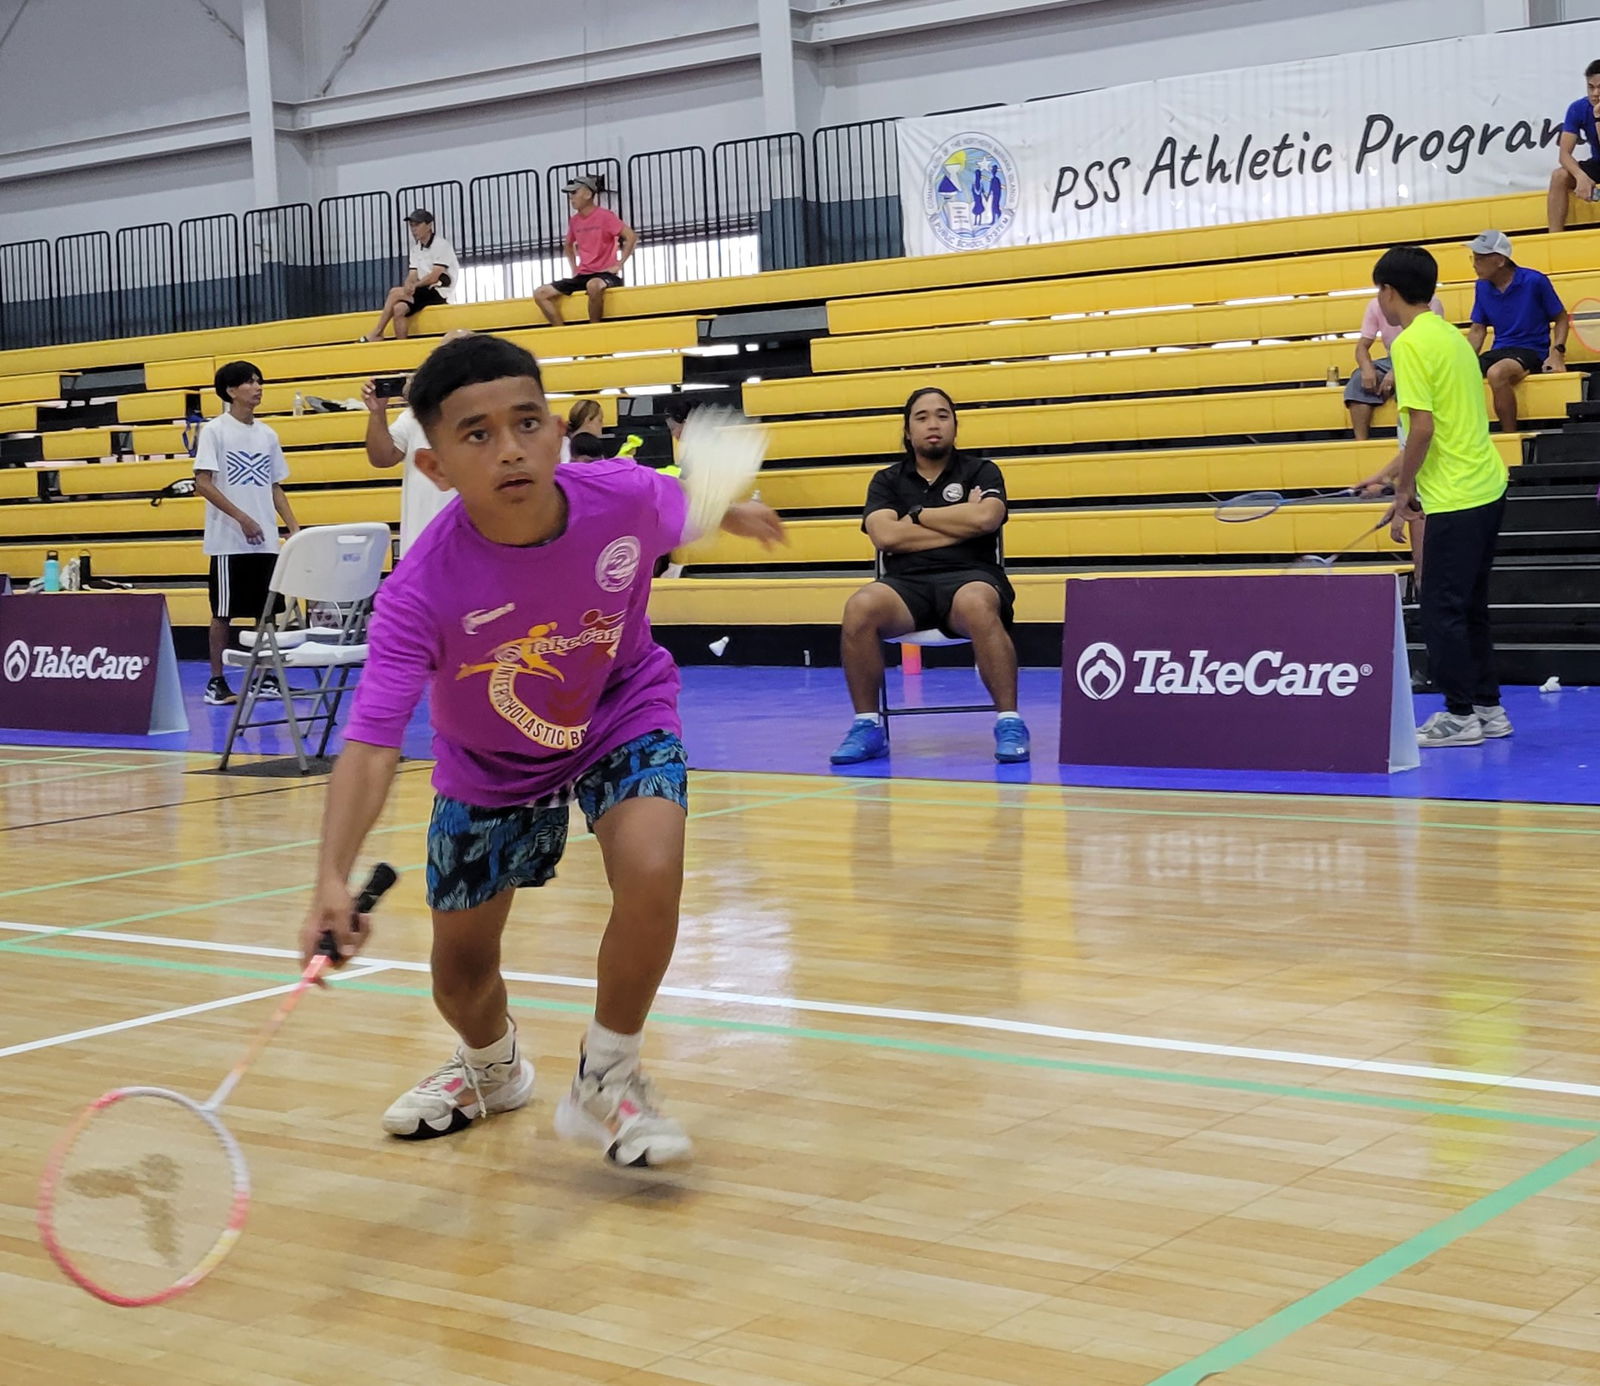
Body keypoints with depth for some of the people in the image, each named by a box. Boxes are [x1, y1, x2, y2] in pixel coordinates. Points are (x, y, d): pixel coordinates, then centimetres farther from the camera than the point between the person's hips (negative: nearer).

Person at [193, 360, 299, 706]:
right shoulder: (215, 431, -4)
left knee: (267, 611, 7)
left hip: (266, 541, 5)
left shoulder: (267, 435, 12)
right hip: (228, 541, -5)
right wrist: (242, 518, -17)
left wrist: (293, 527, 5)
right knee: (223, 612, 0)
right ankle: (216, 682, 7)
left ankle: (267, 678, 15)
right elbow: (203, 484, -10)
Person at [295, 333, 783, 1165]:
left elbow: (687, 508, -3)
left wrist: (734, 513, 18)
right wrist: (333, 880, -55)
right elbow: (371, 745, -41)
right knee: (460, 976, 9)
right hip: (490, 763, 0)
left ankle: (606, 1082, -1)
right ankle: (492, 1067, 50)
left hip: (621, 720, 0)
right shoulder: (420, 594, -36)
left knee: (651, 876, -29)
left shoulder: (624, 497, -29)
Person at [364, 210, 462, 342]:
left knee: (395, 293, -19)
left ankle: (376, 334, -12)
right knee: (399, 308, -21)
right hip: (424, 293, 7)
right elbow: (412, 275, 8)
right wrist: (408, 287, -14)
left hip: (440, 294, -7)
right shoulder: (416, 248, 17)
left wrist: (414, 286, -11)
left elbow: (434, 277, -15)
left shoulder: (441, 245, -8)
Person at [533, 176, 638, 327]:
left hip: (605, 274, -7)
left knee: (594, 285, -44)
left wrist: (618, 265, -13)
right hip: (582, 276, 7)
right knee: (540, 293, -8)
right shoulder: (574, 221, 12)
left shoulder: (605, 215, -7)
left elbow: (632, 236, -13)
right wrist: (574, 268, 17)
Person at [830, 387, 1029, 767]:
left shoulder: (981, 472, 14)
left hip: (969, 577, -2)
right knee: (860, 607, -32)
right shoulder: (887, 480, 17)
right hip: (907, 583, 2)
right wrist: (962, 524, -1)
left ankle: (1010, 723, -31)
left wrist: (917, 515, 1)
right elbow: (885, 536, -2)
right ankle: (867, 725, -20)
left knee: (976, 606, -40)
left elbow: (985, 518, -8)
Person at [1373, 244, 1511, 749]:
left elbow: (1422, 428, -19)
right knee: (1470, 607, 16)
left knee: (1442, 609, -1)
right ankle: (1488, 709, 20)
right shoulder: (1450, 335, 13)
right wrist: (1399, 475, 21)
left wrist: (1403, 492, -9)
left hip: (1456, 500, -9)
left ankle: (1460, 716, 3)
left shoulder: (1412, 343, -14)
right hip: (1487, 489, 9)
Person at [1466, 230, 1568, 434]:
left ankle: (1510, 437, -25)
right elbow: (1477, 330, 13)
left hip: (1532, 351, -5)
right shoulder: (1482, 287, 5)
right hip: (1499, 352, 5)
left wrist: (1557, 352, -13)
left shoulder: (1534, 281, -9)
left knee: (1496, 373, -37)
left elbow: (1561, 319, 1)